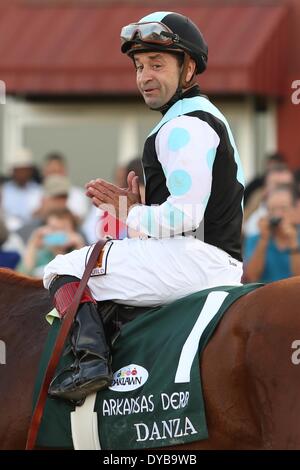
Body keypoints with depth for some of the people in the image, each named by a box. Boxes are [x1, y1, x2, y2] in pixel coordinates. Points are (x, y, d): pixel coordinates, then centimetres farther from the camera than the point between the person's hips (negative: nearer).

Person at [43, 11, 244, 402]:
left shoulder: (182, 127, -12)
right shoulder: (209, 118, 23)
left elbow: (185, 216, -20)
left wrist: (131, 215, -3)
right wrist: (137, 204, 14)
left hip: (196, 259, -11)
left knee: (64, 270, -8)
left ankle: (90, 355, -29)